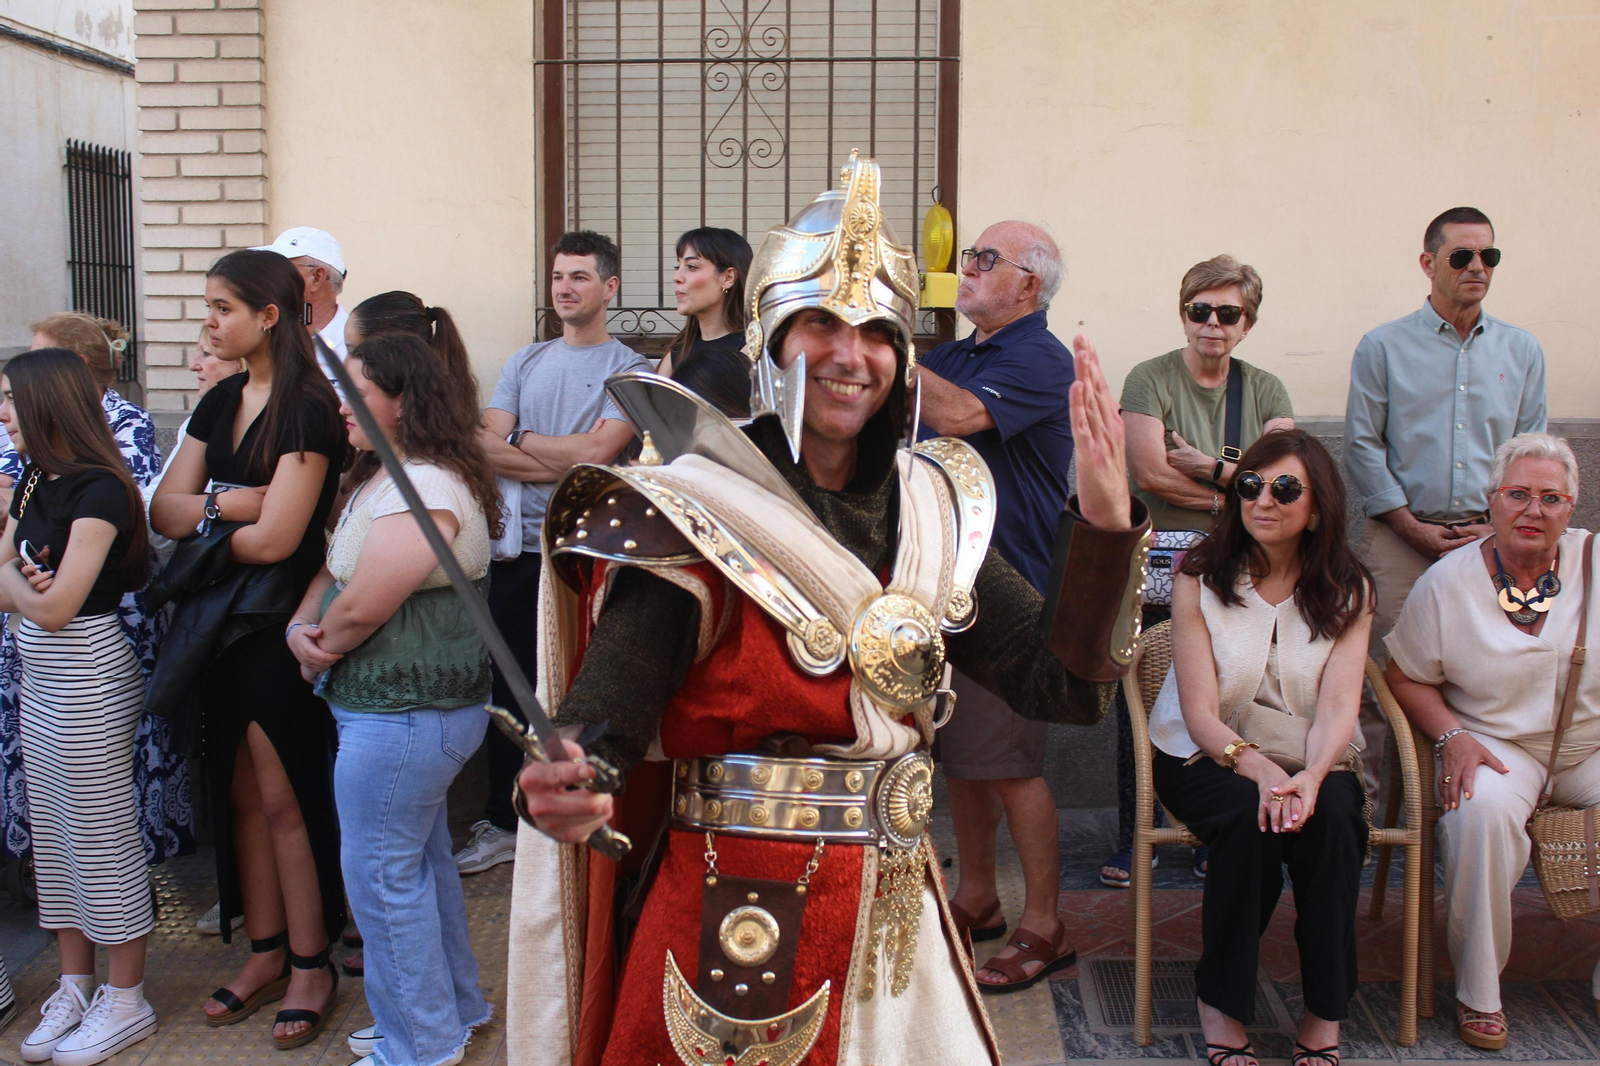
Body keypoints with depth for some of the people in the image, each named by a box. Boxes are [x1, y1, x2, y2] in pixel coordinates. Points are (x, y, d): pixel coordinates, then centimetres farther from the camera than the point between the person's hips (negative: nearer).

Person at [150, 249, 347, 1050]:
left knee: (285, 800, 1)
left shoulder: (307, 408, -14)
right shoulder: (220, 403, 11)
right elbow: (164, 510, 6)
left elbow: (275, 538, -20)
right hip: (217, 623, 7)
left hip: (280, 623, -7)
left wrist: (205, 518, -2)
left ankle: (311, 965, 15)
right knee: (240, 795, 13)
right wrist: (234, 504, -13)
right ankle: (266, 952, 26)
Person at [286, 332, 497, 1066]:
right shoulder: (381, 481, 13)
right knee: (422, 861, 20)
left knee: (382, 874, 0)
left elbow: (361, 608, -25)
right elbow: (332, 571, 14)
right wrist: (300, 627, -6)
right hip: (408, 709, 11)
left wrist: (319, 655, -6)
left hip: (401, 716, -11)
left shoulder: (425, 490, -22)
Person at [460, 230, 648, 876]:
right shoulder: (526, 363, 14)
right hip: (521, 548, 5)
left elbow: (596, 451, -14)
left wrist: (518, 440, -4)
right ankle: (503, 824, 19)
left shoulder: (629, 370, 0)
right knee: (508, 684, 8)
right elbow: (484, 446, 1)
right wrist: (565, 462, -13)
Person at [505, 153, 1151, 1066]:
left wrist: (1106, 522, -14)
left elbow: (1064, 684, -1)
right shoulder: (693, 514, -12)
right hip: (739, 928, -5)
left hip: (896, 916, 5)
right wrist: (568, 794, -44)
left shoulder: (933, 508, 4)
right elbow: (602, 724, -21)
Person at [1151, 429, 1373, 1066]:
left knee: (1332, 818, -31)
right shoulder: (1199, 578, -6)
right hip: (1206, 759, -1)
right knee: (1251, 820, -33)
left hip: (1312, 763, 2)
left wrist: (1310, 776, -33)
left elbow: (1339, 707, -12)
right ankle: (1221, 1007, -15)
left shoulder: (1347, 591, 0)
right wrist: (1261, 770, -32)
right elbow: (1200, 713, -13)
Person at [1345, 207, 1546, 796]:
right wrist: (1414, 527, -7)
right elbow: (1363, 446, 0)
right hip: (1402, 534, -2)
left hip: (1491, 536, 2)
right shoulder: (1383, 347, 4)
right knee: (1382, 671, -6)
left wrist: (1500, 526, -2)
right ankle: (1363, 785, 3)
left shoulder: (1522, 351, 13)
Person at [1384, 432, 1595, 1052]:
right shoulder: (1447, 582, -3)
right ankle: (1478, 992, -15)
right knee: (1482, 810, -34)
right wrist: (1451, 737, -12)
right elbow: (1406, 677, 4)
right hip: (1498, 743, -2)